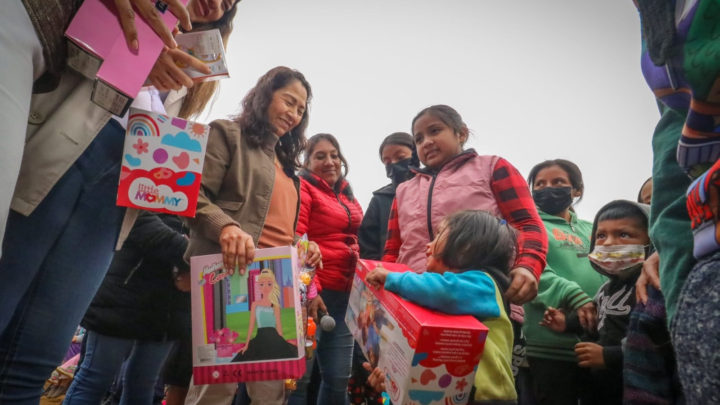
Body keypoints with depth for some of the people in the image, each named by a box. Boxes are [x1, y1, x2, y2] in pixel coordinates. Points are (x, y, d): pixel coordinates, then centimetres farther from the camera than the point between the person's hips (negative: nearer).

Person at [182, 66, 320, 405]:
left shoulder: (285, 162, 25)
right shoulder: (227, 134, 4)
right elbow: (194, 197, -9)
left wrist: (302, 247, 6)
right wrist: (226, 226, -27)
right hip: (232, 273, -7)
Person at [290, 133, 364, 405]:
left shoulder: (348, 197, 20)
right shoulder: (303, 188, 0)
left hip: (346, 294, 7)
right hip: (314, 291, -6)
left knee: (339, 378, 9)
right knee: (299, 375, -3)